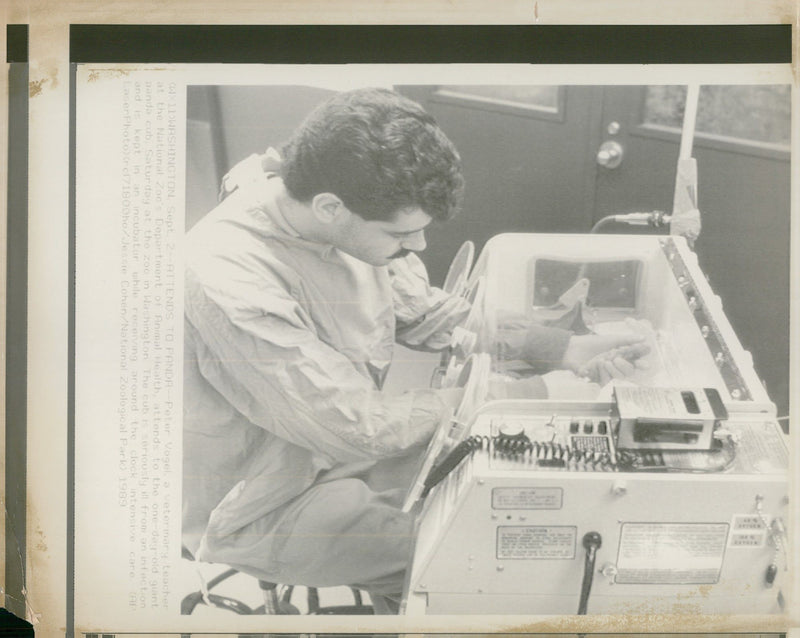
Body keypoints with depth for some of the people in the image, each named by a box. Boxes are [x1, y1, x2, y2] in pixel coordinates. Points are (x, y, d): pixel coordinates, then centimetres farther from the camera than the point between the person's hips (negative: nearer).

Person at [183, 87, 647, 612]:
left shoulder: (357, 224, -12)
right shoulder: (231, 281, -36)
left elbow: (426, 313, 3)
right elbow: (360, 429, -29)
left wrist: (564, 348, -6)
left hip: (348, 444, 8)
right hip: (265, 510, -7)